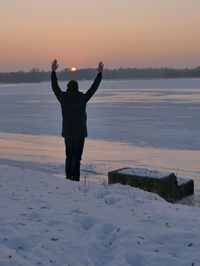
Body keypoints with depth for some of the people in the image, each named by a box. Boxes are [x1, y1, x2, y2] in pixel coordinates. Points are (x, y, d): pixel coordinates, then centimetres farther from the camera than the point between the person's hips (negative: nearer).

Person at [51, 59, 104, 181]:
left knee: (69, 156, 16)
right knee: (77, 157, 0)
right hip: (80, 133, -3)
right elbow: (94, 88, -5)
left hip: (67, 133, 3)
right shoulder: (82, 99, -11)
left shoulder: (63, 98, -5)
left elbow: (55, 87, 7)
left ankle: (68, 177, 17)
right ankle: (75, 179, -1)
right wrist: (100, 74, 1)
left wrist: (53, 71, 13)